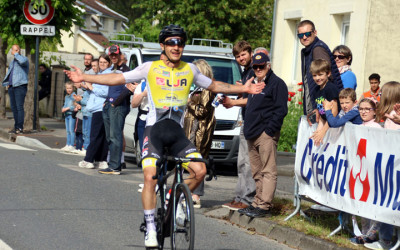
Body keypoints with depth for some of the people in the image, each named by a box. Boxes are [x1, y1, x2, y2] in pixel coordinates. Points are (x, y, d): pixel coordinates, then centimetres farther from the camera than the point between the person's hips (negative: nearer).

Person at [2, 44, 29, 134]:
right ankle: (16, 126, 12)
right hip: (12, 86, 8)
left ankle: (20, 128, -14)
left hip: (20, 86, -8)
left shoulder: (24, 59, -3)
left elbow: (22, 61, -28)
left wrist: (16, 54, -13)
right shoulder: (12, 62, 23)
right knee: (13, 107, 7)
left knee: (19, 107, -12)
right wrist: (7, 83, 20)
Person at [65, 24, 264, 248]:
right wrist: (84, 77, -3)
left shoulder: (190, 70, 9)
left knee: (200, 171, -14)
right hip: (154, 130, -3)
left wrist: (242, 89, 18)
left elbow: (213, 85, 24)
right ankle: (151, 229, -7)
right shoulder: (151, 68, 1)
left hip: (177, 132, 3)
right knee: (150, 177, -17)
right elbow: (117, 79, 3)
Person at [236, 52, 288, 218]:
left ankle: (264, 205, -11)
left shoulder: (277, 83, -5)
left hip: (266, 134, -9)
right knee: (257, 172, 11)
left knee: (268, 171, -8)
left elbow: (281, 110, -11)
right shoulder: (253, 83, 21)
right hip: (252, 135, 9)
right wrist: (248, 129, 17)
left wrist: (269, 129, -16)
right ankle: (257, 203, 16)